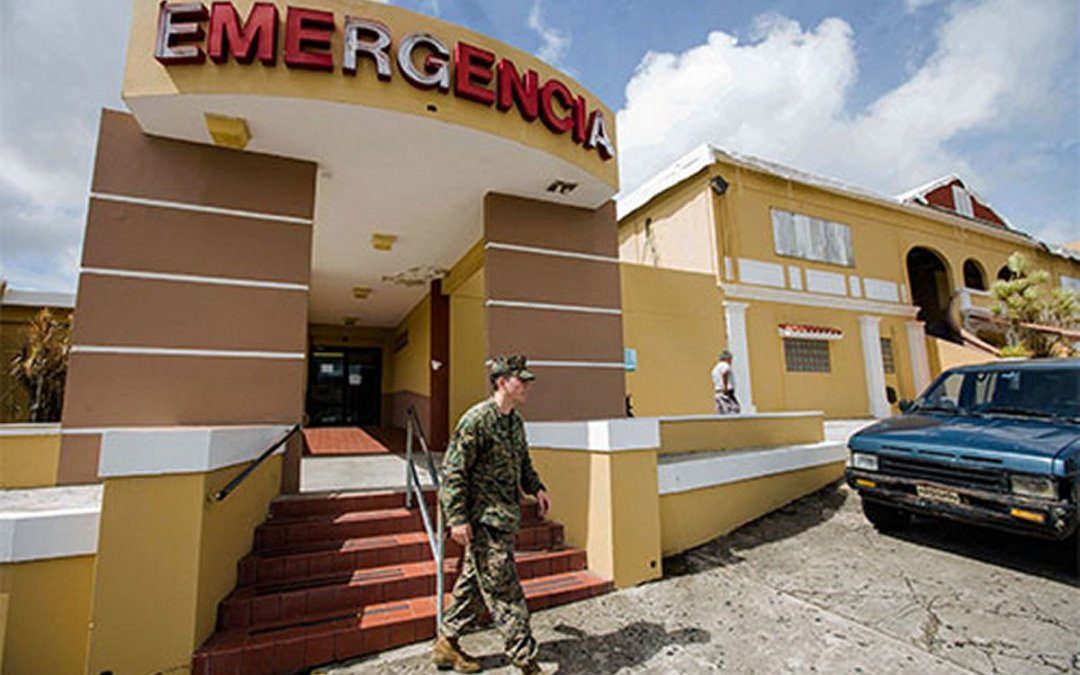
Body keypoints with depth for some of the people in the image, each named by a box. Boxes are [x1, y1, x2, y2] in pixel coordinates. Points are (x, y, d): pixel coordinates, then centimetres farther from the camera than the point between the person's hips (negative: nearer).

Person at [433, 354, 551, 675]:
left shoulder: (516, 421, 8)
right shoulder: (476, 419, -19)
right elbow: (453, 471, -18)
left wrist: (537, 488, 5)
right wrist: (457, 518, -19)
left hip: (505, 518, 9)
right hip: (484, 519, -9)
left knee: (474, 583, 19)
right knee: (504, 591, 1)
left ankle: (446, 644, 36)